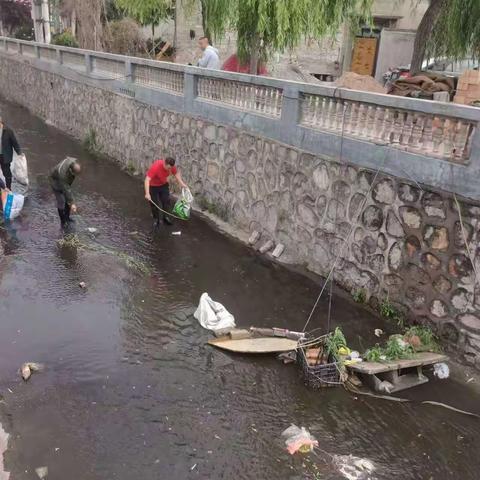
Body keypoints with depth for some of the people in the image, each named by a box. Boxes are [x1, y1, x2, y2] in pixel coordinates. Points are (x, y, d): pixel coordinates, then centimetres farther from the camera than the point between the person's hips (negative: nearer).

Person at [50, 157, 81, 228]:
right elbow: (66, 190, -41)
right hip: (56, 181, -6)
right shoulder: (63, 173, -46)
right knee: (61, 202, -7)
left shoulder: (74, 162, -28)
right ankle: (63, 222, 6)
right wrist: (72, 204, -41)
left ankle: (67, 217, 28)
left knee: (68, 200, 10)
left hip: (66, 181, 7)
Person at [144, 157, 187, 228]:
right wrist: (147, 193, -50)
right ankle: (156, 220, 19)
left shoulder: (171, 166, -22)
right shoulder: (155, 167, -38)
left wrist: (181, 183, -10)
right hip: (153, 186, -5)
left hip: (164, 185, 5)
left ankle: (166, 217, 27)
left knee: (166, 201, 9)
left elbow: (176, 173, 0)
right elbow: (147, 179, -41)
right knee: (155, 204, 1)